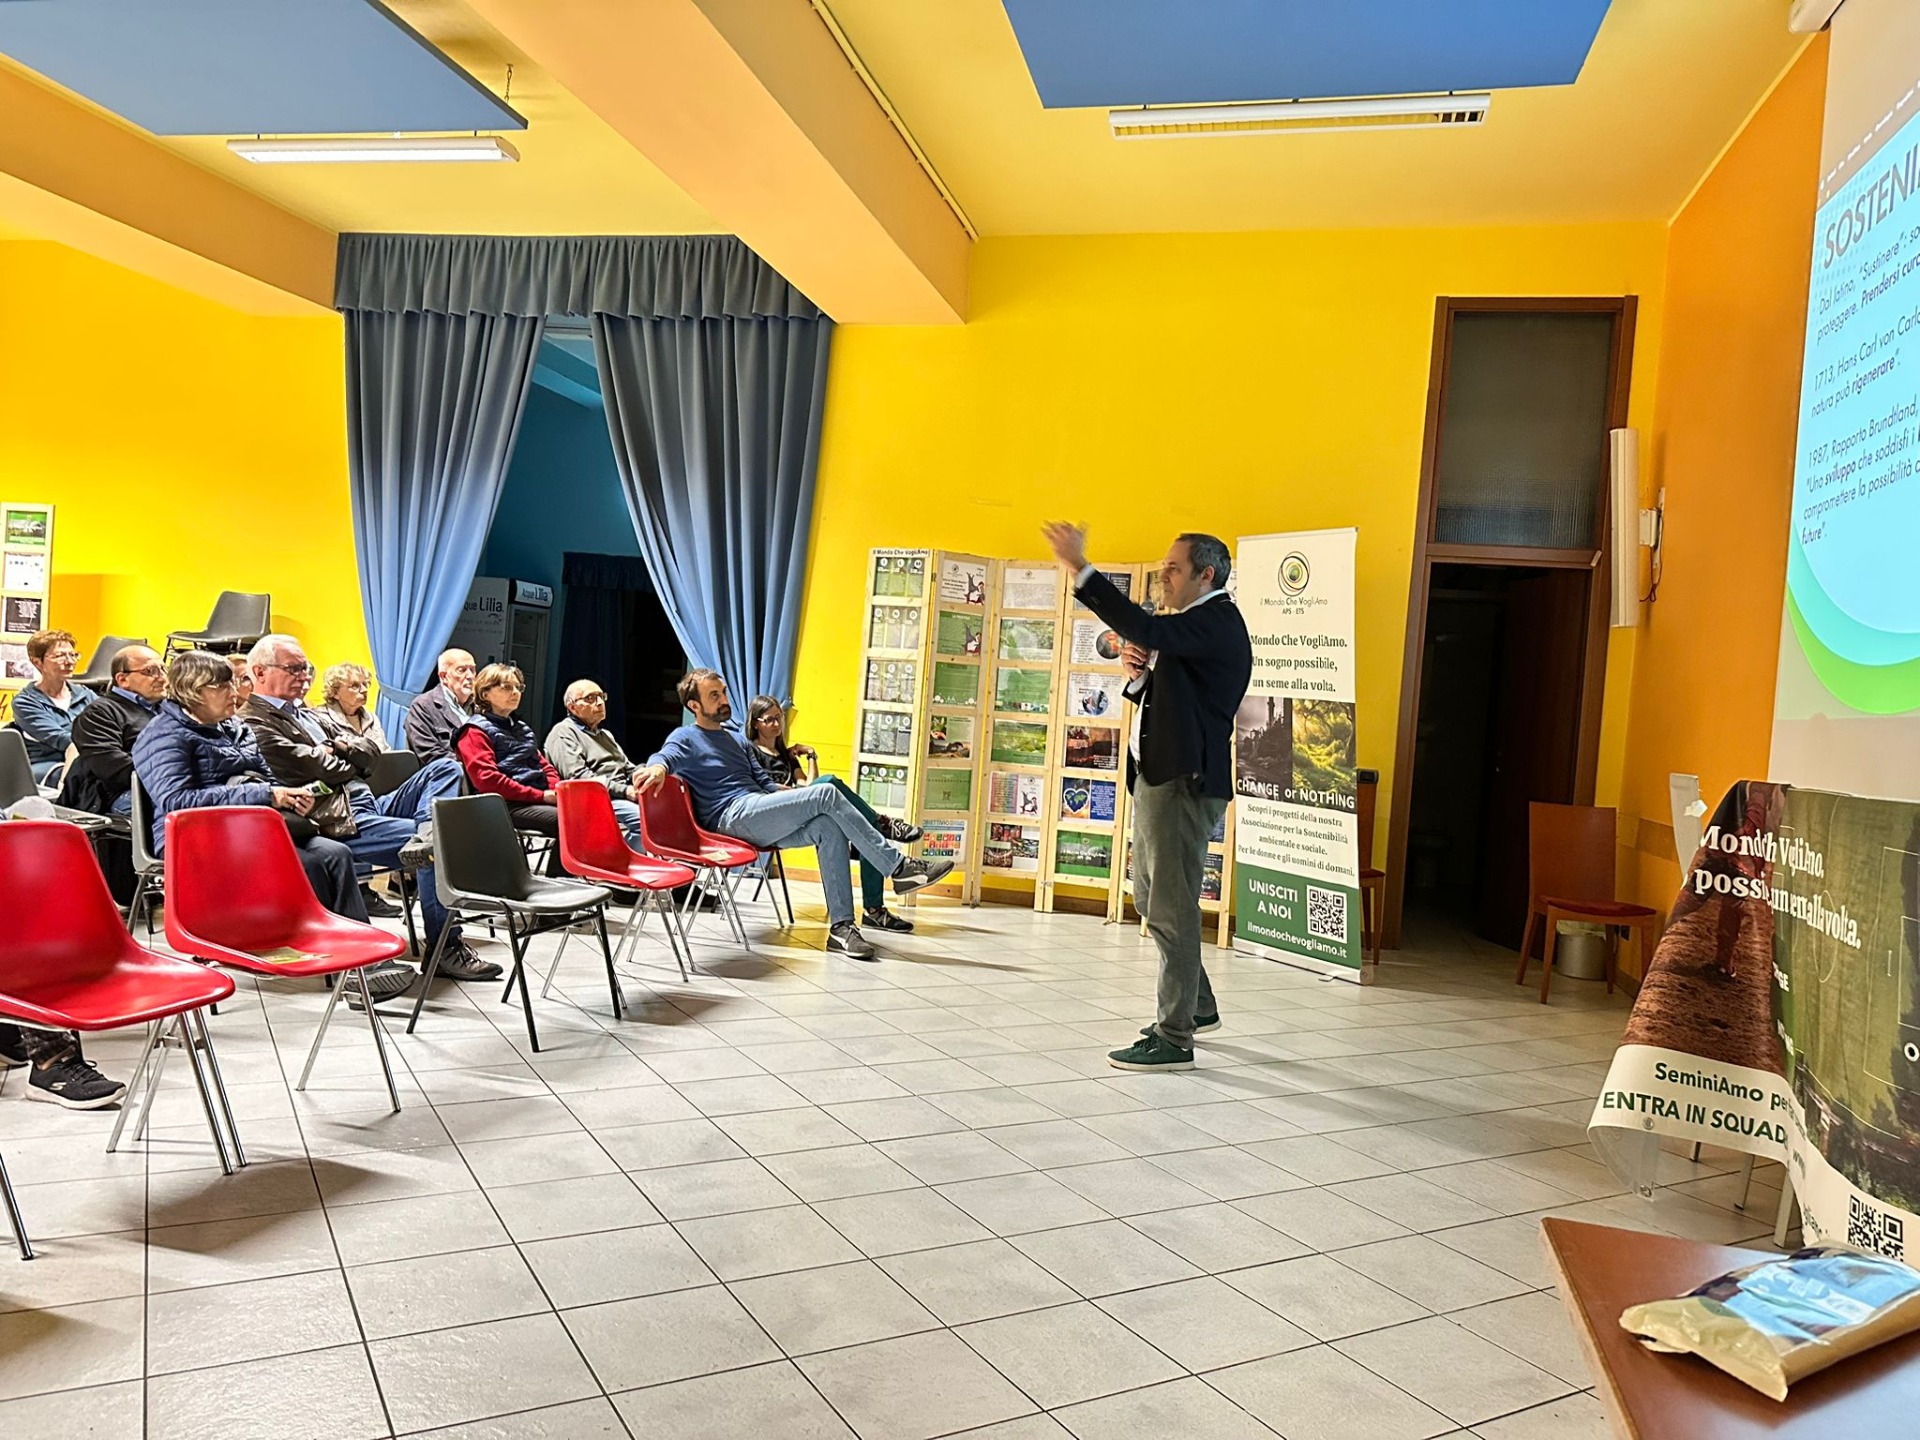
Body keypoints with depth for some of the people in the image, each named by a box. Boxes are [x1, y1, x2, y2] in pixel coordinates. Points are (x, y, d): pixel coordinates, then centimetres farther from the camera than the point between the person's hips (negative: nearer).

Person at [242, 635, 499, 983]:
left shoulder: (308, 714, 25)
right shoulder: (254, 723, -6)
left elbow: (371, 751, 19)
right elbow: (318, 769, -16)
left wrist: (345, 746, -4)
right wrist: (350, 762, 5)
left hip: (369, 805, 10)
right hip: (340, 824, -10)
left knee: (446, 768, -2)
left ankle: (425, 837, -27)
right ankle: (445, 949, -17)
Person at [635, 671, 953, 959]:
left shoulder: (736, 739, 30)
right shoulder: (685, 738, 8)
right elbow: (665, 756, -16)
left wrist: (797, 801, 7)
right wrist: (657, 767, -42)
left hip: (762, 822, 7)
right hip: (732, 816, -7)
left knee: (828, 828, -23)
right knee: (827, 794, -23)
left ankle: (841, 926, -26)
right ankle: (898, 867, -21)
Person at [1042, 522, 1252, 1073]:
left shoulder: (1217, 621, -13)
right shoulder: (1190, 627, 20)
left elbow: (1143, 628, -30)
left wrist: (1081, 568, -28)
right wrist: (1140, 675, 1)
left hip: (1185, 782, -11)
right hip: (1158, 778, 11)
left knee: (1171, 909, -6)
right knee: (1151, 898, 19)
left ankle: (1174, 1039, 2)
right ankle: (1197, 1006, 33)